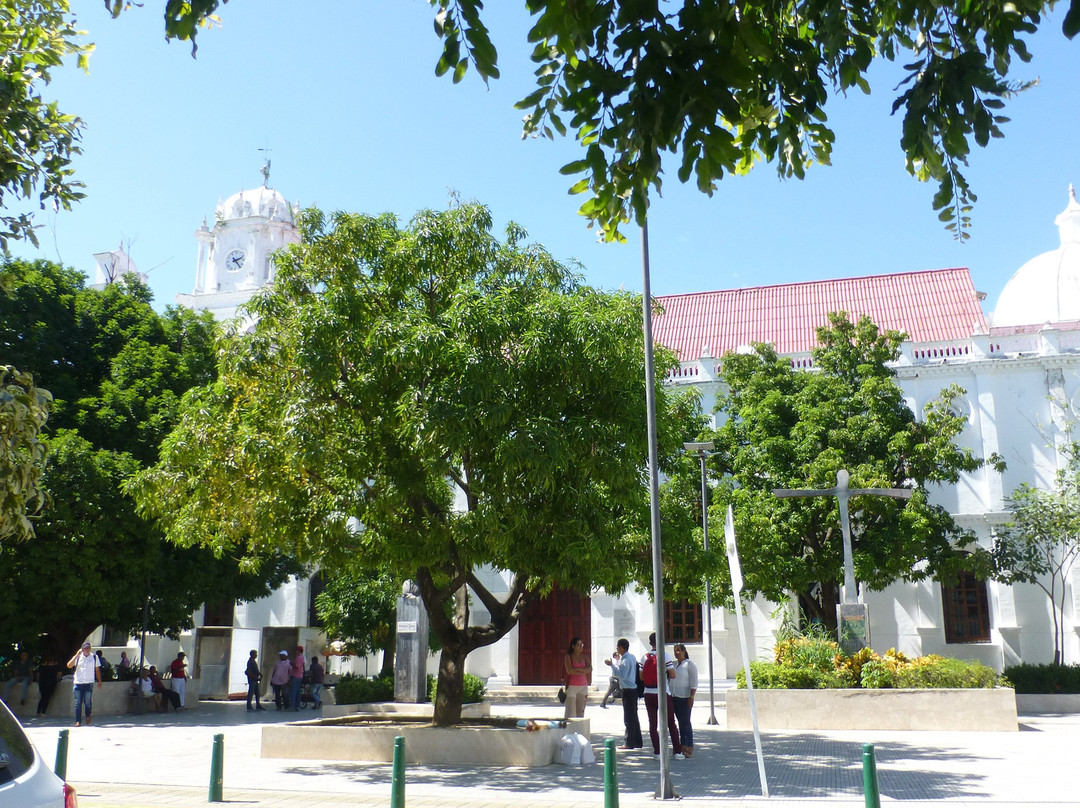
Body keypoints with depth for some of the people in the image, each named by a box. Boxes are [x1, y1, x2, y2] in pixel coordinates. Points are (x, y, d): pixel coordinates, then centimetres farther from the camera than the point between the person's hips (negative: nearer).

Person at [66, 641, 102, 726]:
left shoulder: (94, 657, 7)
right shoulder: (78, 657, 6)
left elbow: (97, 670, 13)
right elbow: (69, 665, -7)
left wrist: (99, 682, 11)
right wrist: (76, 655, -13)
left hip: (89, 683, 0)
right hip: (78, 683, 0)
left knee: (88, 702, 1)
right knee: (78, 703, -2)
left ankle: (88, 717, 26)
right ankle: (78, 721, 1)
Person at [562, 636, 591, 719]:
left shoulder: (585, 657, 11)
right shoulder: (568, 657, -1)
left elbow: (590, 668, -5)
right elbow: (569, 670, -15)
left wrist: (578, 669, -17)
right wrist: (584, 671, -9)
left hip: (583, 686, 4)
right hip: (572, 686, -4)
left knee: (580, 711, 5)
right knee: (570, 712, -11)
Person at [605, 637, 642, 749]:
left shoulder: (626, 660, -18)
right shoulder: (632, 657, 12)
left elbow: (622, 675, -25)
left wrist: (612, 664, -21)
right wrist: (616, 661, 21)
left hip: (628, 691, -10)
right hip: (633, 689, 10)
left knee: (628, 717, -4)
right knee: (633, 716, 15)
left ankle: (629, 743, 0)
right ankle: (637, 741, 21)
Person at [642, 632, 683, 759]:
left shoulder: (645, 657, 2)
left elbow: (641, 677, 3)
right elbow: (673, 675, -12)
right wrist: (666, 675, 9)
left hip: (649, 694, 3)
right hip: (663, 693, -3)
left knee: (652, 723, 8)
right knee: (670, 722, 7)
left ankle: (657, 751, 6)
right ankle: (678, 751, 7)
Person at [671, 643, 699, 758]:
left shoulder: (690, 664, -5)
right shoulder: (674, 664, 15)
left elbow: (694, 682, -10)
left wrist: (691, 697, -16)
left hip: (685, 697, -6)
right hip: (674, 697, 6)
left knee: (685, 722, -7)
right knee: (680, 722, 7)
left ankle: (690, 748, -3)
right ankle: (683, 746, 11)